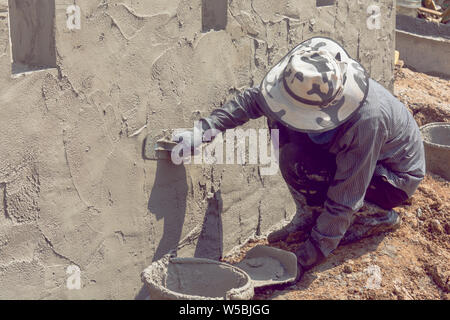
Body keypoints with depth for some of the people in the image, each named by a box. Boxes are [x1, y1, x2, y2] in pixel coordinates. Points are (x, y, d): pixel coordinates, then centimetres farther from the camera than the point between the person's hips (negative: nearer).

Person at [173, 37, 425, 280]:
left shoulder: (366, 119, -40)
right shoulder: (313, 87, -21)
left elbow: (345, 200, -34)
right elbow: (255, 99, -8)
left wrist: (304, 260, -31)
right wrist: (203, 131, -19)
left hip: (397, 177, -7)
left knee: (297, 162, -28)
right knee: (282, 124, -13)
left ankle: (379, 217, -6)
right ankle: (310, 215, 2)